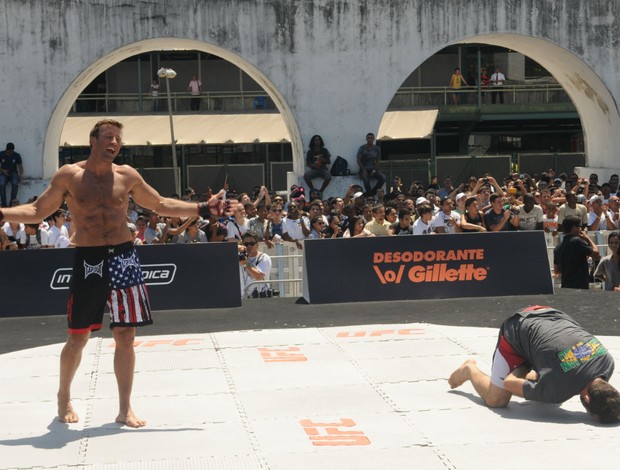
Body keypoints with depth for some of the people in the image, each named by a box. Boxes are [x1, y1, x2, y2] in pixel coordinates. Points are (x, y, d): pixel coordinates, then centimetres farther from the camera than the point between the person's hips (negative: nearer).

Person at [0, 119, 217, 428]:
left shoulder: (127, 176, 6)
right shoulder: (69, 176, 1)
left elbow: (160, 205, 17)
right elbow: (38, 211, 4)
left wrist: (203, 209, 11)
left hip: (123, 258, 2)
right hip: (88, 262, -2)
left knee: (125, 337, 1)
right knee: (78, 338, 4)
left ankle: (125, 409, 11)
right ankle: (64, 397, 28)